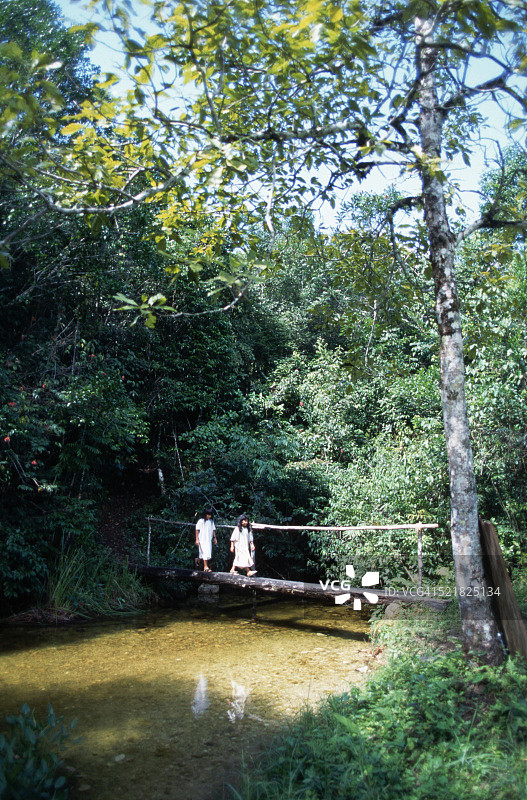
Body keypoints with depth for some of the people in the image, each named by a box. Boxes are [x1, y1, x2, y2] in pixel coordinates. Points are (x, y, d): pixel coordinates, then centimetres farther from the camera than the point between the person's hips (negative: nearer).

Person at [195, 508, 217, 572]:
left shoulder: (211, 521, 8)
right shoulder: (201, 521, -7)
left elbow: (213, 530, 16)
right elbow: (197, 530, -6)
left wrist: (215, 538, 15)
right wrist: (197, 539, -9)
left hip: (209, 540, 6)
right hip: (202, 539, -6)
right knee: (205, 552, -12)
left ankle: (197, 559, 38)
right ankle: (205, 567, -8)